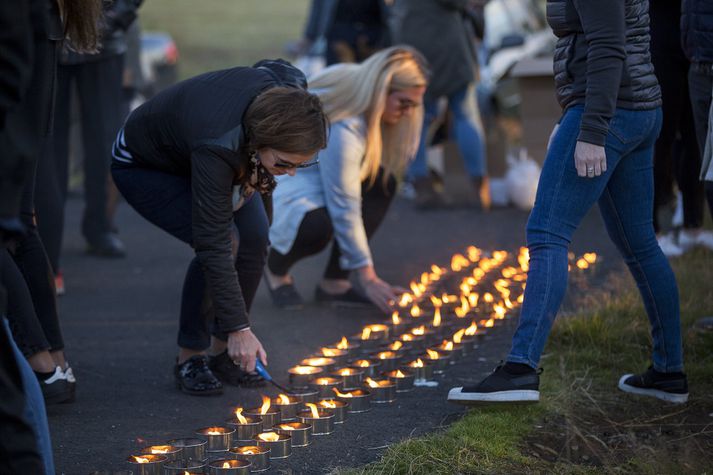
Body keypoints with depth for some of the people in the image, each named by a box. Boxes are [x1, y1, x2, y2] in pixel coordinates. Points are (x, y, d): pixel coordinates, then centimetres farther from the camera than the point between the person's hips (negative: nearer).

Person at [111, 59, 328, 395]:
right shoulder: (218, 146, -45)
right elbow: (213, 245, -41)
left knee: (255, 235, -13)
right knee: (226, 239, -25)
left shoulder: (290, 89, -29)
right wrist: (239, 328, -40)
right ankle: (190, 357, -8)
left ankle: (223, 351, 3)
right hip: (143, 166, -6)